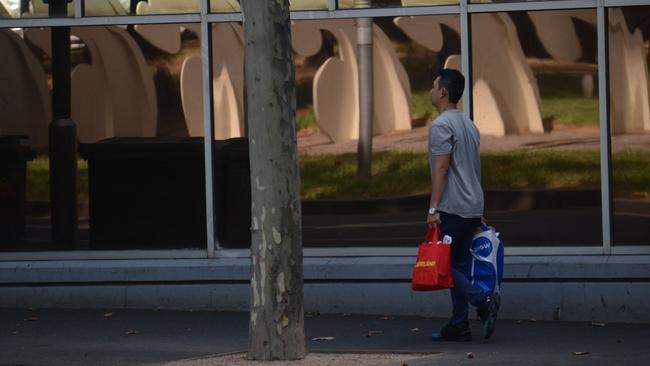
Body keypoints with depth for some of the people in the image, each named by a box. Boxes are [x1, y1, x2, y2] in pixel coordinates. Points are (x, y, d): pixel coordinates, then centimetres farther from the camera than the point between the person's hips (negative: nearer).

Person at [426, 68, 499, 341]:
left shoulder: (441, 125, -12)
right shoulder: (469, 125, 17)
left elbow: (441, 168, -18)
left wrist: (433, 208, -18)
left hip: (452, 208, -9)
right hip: (473, 207, 9)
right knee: (459, 266, 10)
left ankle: (483, 300, -21)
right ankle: (459, 326, 8)